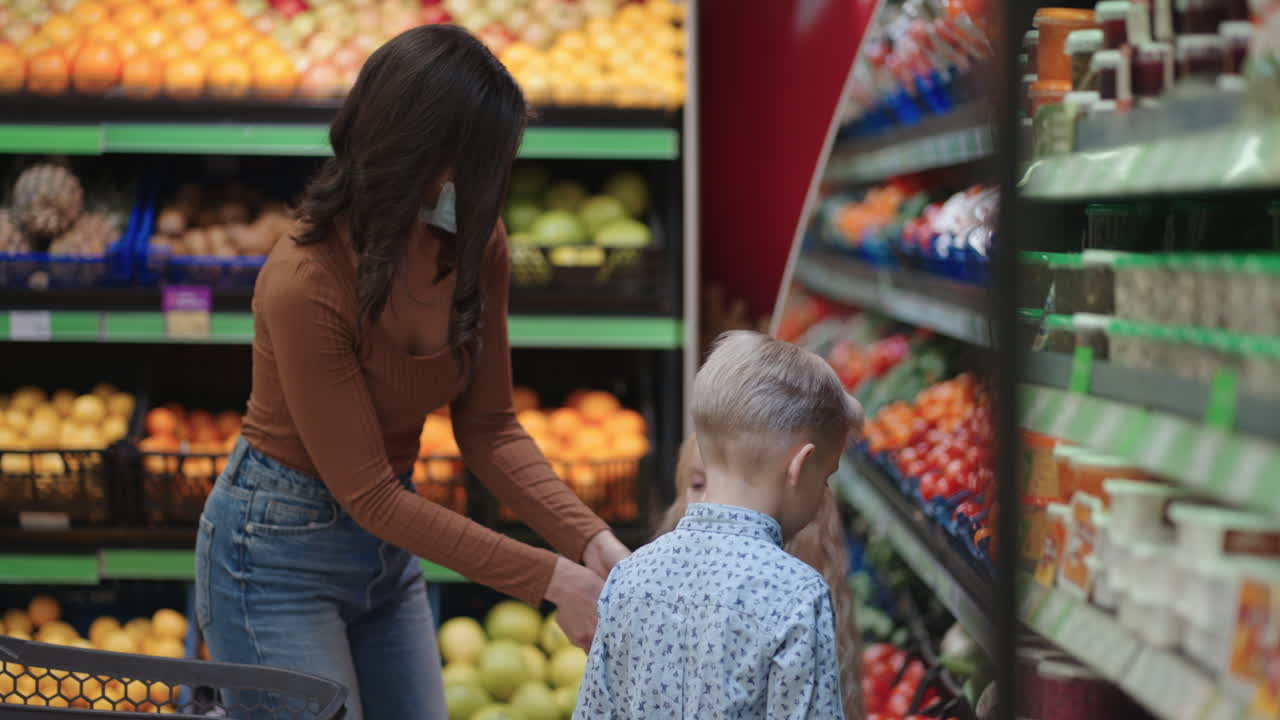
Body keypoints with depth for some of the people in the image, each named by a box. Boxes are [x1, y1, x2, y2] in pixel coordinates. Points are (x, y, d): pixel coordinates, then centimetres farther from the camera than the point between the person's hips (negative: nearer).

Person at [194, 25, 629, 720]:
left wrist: (592, 541, -17)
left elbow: (487, 426, -2)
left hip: (386, 546, 7)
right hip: (279, 550, -7)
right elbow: (367, 493, -23)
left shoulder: (474, 244, -9)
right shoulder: (305, 283, -28)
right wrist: (551, 580, -23)